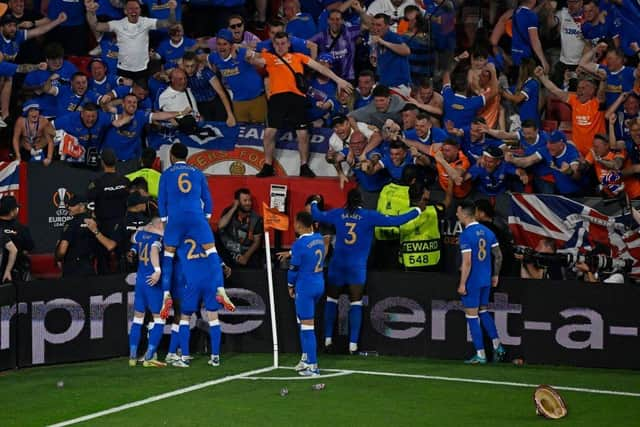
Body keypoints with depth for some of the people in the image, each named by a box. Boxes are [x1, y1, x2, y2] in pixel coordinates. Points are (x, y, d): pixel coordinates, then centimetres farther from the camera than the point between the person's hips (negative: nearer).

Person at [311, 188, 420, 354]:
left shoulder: (338, 214, 1)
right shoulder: (369, 216, -5)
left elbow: (316, 215, 15)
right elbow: (395, 221, -7)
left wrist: (314, 203, 36)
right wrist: (416, 211, 3)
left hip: (338, 264, 2)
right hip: (357, 266, -2)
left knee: (331, 299, 14)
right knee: (356, 303, 1)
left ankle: (328, 339, 10)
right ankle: (353, 344, -4)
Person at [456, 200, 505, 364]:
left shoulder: (466, 235, -16)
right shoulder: (487, 232, 6)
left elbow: (467, 262, -21)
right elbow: (498, 255, 10)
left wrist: (462, 284, -16)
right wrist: (495, 275, 20)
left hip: (472, 281, -7)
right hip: (486, 280, 7)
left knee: (472, 316, 2)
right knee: (483, 311, 21)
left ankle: (480, 355, 2)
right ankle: (497, 346, 14)